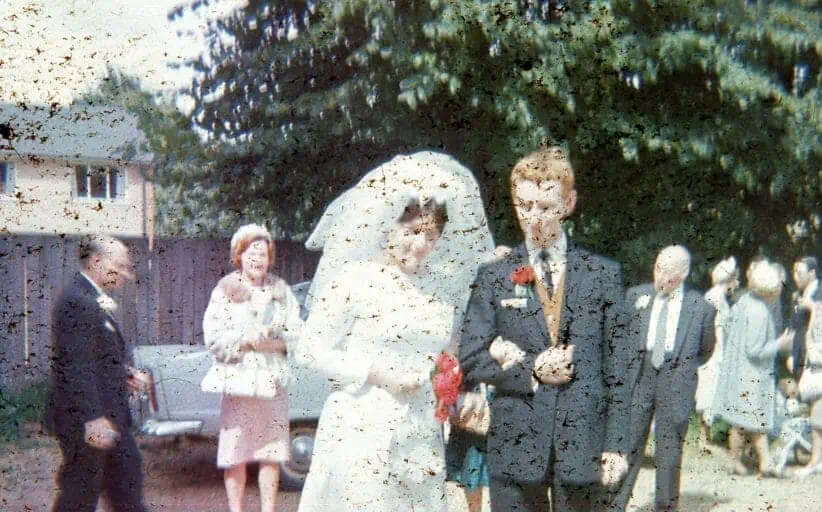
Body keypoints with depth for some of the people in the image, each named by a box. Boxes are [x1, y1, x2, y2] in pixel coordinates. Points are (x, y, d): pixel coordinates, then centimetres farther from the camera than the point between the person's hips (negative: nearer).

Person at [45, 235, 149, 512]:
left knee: (128, 475, 16)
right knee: (82, 490, 0)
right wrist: (93, 418, -28)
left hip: (109, 415, 10)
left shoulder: (98, 301, 13)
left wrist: (123, 372, 7)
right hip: (86, 419, -10)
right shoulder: (76, 301, -19)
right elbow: (75, 366, -25)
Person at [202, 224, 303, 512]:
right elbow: (212, 338, -6)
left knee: (272, 451, 7)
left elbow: (298, 334, 6)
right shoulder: (225, 291, 1)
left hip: (273, 381, 3)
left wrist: (274, 341, -12)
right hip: (237, 380, -3)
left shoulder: (281, 291, 10)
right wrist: (246, 339, -16)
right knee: (235, 454, 0)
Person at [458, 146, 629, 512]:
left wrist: (617, 443, 1)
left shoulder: (603, 274, 7)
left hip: (583, 445, 0)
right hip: (514, 448, 0)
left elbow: (616, 367, 6)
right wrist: (530, 371, -10)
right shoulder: (494, 277, 6)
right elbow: (470, 361, 3)